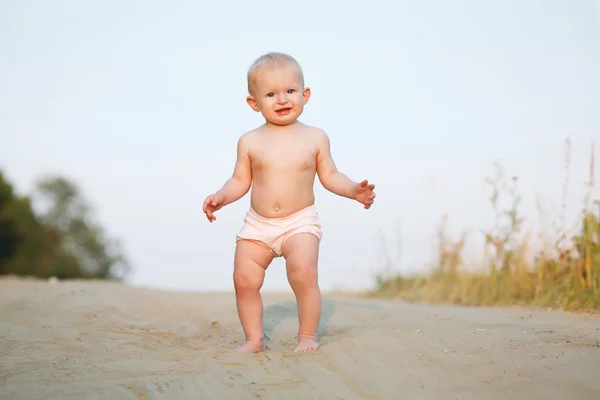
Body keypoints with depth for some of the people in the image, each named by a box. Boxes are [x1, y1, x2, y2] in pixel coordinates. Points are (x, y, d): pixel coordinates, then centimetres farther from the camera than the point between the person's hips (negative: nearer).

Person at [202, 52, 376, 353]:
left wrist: (354, 190, -10)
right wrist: (221, 197, -10)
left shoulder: (315, 138, 0)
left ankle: (308, 336, -2)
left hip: (300, 223, -2)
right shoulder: (250, 141, 1)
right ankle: (254, 339, 13)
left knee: (303, 274, -21)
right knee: (244, 279, -4)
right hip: (257, 225, 2)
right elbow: (240, 181, 7)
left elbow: (330, 176, 5)